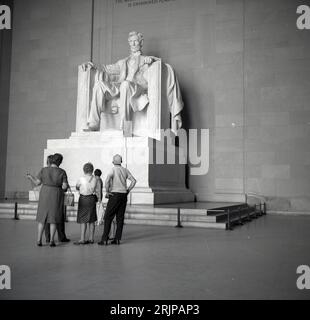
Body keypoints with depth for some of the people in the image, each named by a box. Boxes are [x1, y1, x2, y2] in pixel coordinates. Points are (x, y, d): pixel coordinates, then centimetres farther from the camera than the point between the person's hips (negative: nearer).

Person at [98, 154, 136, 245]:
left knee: (108, 217, -1)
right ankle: (117, 239, 7)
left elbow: (107, 180, -23)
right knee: (120, 217, 7)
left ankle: (105, 239, -3)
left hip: (115, 194, -5)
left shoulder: (113, 169, -8)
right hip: (124, 195, 5)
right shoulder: (125, 170, 9)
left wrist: (107, 192, -12)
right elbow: (134, 181, 10)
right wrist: (127, 190, 13)